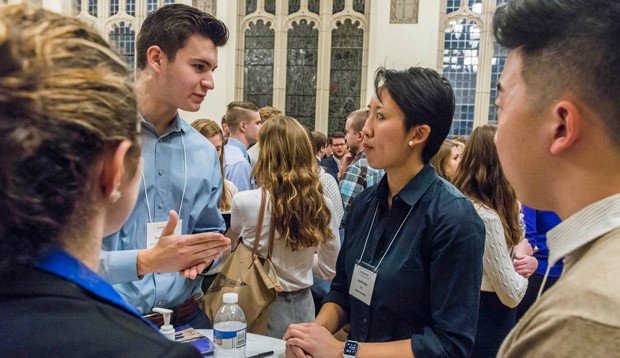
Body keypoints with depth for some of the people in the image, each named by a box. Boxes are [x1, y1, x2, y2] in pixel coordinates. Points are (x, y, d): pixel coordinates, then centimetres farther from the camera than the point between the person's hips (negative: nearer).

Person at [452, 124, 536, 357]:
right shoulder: (486, 217, -27)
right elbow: (512, 296, -22)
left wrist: (525, 258, -7)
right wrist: (522, 256, -5)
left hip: (469, 312, 9)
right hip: (490, 322, -9)